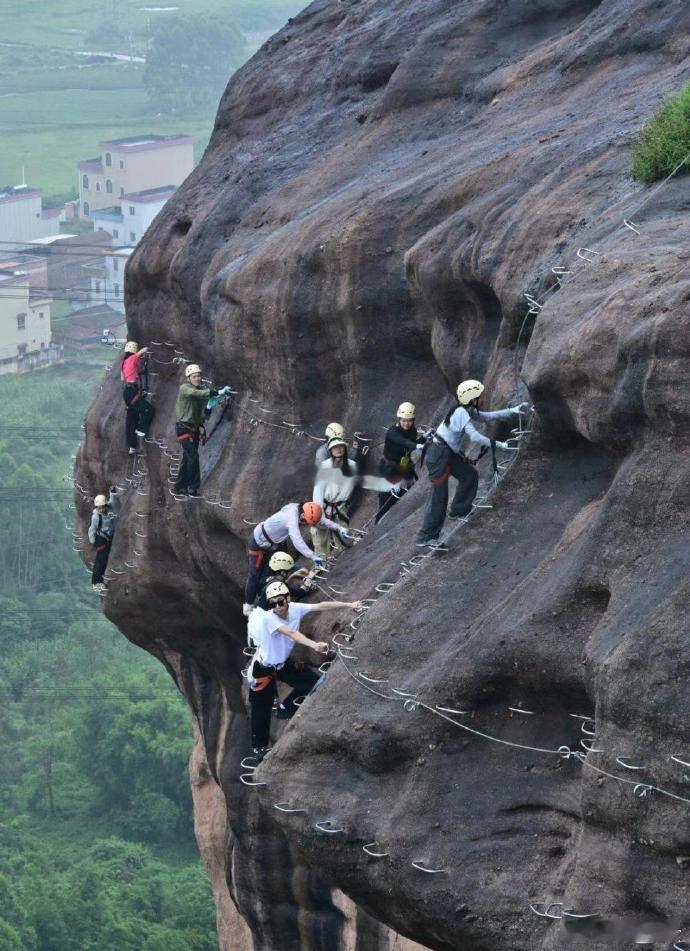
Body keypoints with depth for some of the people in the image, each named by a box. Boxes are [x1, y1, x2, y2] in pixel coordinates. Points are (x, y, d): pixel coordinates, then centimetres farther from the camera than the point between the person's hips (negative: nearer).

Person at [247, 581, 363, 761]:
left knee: (313, 682, 2)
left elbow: (322, 606, -16)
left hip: (283, 663, 6)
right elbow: (292, 634, -47)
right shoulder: (268, 618, -34)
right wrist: (315, 645, -60)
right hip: (264, 669, -6)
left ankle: (286, 708, 21)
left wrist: (350, 605, -21)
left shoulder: (295, 610, -16)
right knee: (262, 711, 1)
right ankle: (259, 748, 20)